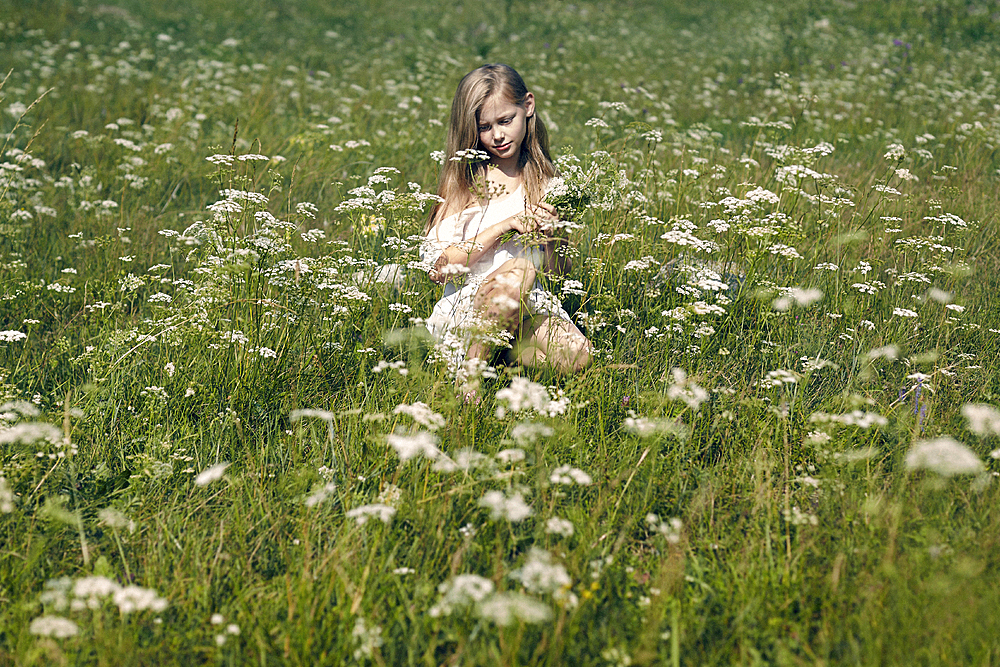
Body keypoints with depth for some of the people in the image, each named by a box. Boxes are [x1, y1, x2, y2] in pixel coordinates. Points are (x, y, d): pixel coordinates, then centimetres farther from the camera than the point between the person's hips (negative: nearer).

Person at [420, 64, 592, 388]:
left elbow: (558, 271, 12)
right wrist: (504, 227, -16)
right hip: (464, 308, -3)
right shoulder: (465, 180, -1)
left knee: (576, 356, -27)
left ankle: (505, 349, 1)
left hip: (530, 308, 3)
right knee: (518, 270, -33)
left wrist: (552, 236, -11)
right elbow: (438, 268, -11)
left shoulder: (544, 179, 8)